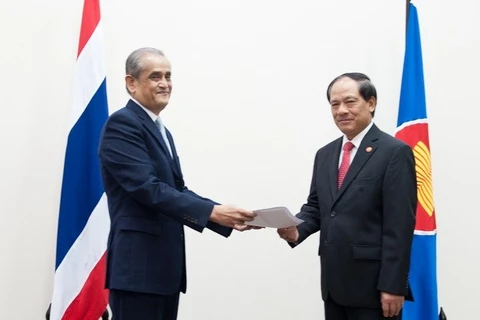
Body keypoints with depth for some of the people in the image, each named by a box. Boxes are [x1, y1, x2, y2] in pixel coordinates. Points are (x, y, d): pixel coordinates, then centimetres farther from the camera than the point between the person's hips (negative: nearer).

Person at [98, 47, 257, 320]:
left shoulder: (161, 131, 19)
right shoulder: (122, 124, -10)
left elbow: (177, 190, 13)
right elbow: (148, 188, -21)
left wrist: (228, 218, 0)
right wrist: (212, 212, -26)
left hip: (165, 265, 9)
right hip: (138, 266, -9)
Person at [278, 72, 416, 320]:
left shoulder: (395, 153, -9)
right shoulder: (325, 154, 13)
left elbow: (400, 225, -13)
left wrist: (393, 286, -17)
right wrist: (297, 229, -7)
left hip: (373, 285, -6)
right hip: (333, 283, 6)